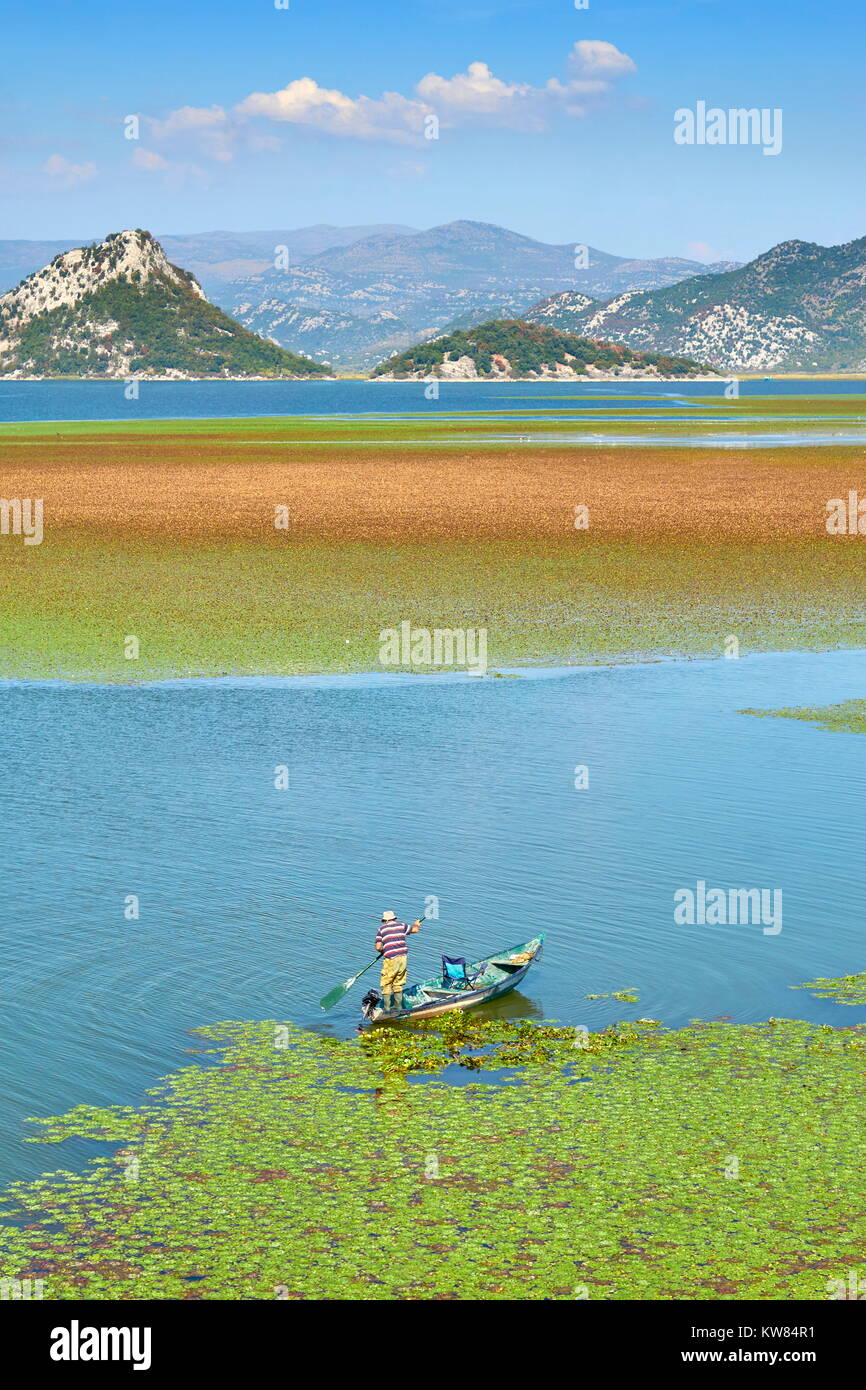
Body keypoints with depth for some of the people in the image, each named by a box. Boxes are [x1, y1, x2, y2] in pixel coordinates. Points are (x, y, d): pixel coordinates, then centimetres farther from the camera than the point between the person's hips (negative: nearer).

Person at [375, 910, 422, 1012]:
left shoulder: (382, 929, 3)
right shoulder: (402, 925, 9)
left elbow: (378, 947, -2)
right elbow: (415, 929, 26)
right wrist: (416, 925, 48)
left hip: (390, 959, -3)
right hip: (403, 957, 4)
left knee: (386, 985, 5)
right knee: (398, 984, 16)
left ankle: (387, 1008, -1)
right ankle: (399, 1007, 16)